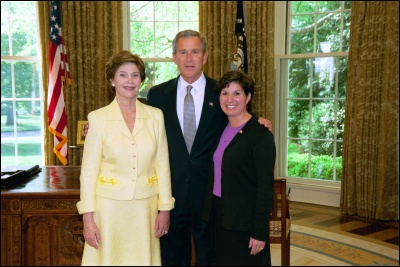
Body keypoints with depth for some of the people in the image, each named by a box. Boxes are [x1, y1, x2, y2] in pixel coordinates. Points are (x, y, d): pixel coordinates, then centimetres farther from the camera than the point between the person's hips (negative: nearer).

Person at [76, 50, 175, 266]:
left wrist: (165, 209, 3)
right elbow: (88, 171, -4)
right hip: (109, 206, -2)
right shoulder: (98, 118, -5)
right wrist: (88, 218, -7)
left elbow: (162, 166, 5)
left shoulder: (155, 116, 1)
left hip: (145, 206, 2)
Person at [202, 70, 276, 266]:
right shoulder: (222, 129, 7)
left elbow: (266, 187, -16)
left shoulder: (260, 135, -14)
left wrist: (260, 232, -16)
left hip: (244, 220, -6)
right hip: (219, 214, 7)